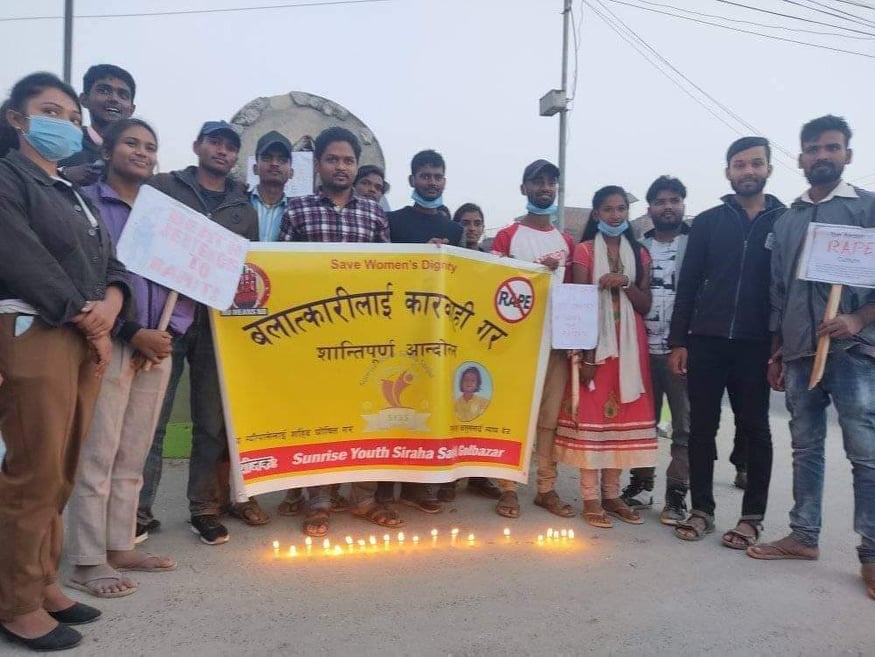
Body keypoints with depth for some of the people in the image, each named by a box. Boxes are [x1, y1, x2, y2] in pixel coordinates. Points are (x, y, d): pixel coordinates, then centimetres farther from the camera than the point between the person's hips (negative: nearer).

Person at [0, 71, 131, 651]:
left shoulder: (74, 196, 23)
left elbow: (112, 265, 15)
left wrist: (109, 307, -7)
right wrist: (87, 319, -9)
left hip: (85, 341, 8)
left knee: (61, 474, 11)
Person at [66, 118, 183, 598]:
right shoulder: (87, 203, 0)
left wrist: (169, 332, -3)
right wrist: (132, 332, -14)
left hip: (157, 346, 5)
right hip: (108, 344, -5)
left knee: (133, 456, 10)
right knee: (96, 456, -3)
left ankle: (119, 548, 21)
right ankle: (86, 561, 8)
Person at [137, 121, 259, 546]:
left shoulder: (245, 210, 17)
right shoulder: (162, 187, 9)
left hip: (218, 324, 3)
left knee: (213, 423, 6)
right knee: (149, 419, -1)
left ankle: (205, 509, 18)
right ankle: (138, 512, 10)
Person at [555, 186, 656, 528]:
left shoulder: (639, 253, 11)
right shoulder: (585, 251, 0)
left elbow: (645, 306, 7)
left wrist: (625, 282, -13)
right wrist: (586, 355, -13)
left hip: (630, 345, 4)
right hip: (595, 343, -4)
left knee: (621, 415, 6)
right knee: (591, 414, -4)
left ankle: (612, 493, 16)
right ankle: (591, 498, 3)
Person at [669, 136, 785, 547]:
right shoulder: (707, 222, 7)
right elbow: (687, 285, 4)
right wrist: (678, 342, -2)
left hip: (756, 345, -1)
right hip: (706, 342, 1)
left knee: (755, 429, 8)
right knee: (701, 428, 5)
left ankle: (752, 517, 19)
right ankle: (702, 510, 17)